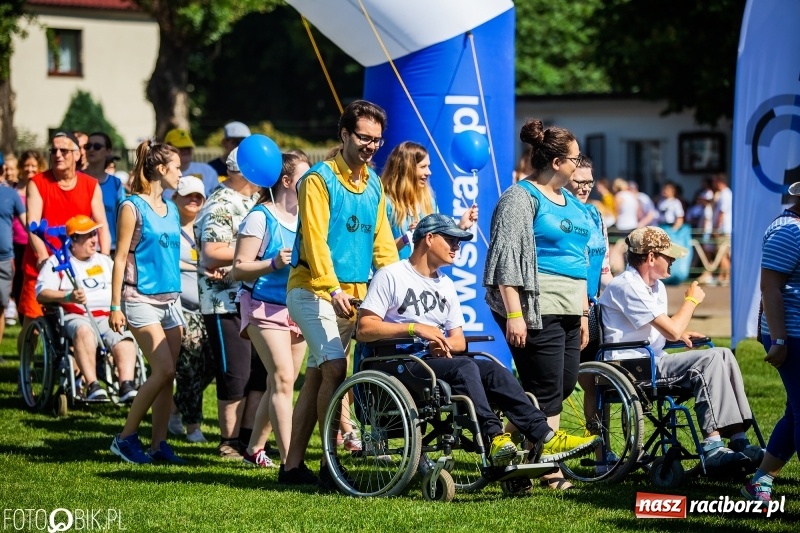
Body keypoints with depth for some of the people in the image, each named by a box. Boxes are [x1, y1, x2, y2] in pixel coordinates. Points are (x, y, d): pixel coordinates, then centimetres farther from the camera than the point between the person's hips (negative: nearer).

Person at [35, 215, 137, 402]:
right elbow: (41, 294, -3)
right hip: (75, 316, -4)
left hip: (108, 317, 4)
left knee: (124, 337, -30)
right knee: (84, 331, -40)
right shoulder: (57, 262, 11)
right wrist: (69, 297, -21)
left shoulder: (105, 261, 29)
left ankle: (126, 386, -44)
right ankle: (92, 385, -48)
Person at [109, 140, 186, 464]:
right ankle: (126, 438, -3)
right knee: (163, 370, -14)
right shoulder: (133, 207, -6)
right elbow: (120, 258, -8)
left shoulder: (171, 210, 14)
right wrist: (115, 306, -12)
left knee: (167, 374, 2)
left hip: (170, 299, 7)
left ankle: (159, 444, 7)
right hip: (141, 299, -7)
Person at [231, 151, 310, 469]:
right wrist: (274, 263, -27)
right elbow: (239, 269, -13)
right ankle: (289, 461, -19)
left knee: (278, 384, 11)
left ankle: (255, 447, 26)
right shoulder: (260, 217, -9)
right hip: (265, 308, -7)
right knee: (283, 380, -15)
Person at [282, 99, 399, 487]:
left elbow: (382, 239, 14)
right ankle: (329, 466, -17)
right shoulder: (320, 179, -8)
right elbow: (315, 239, -17)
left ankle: (293, 465, 14)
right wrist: (333, 289, -27)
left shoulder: (373, 184, 14)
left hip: (356, 295, 7)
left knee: (316, 376, 9)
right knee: (334, 368, -19)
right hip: (314, 291, -7)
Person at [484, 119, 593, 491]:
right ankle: (549, 470, -2)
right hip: (537, 309, -9)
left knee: (563, 386, 5)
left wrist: (583, 312, 24)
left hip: (567, 311, 9)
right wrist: (513, 314, -20)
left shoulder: (569, 201, 21)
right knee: (547, 390, -8)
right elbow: (507, 258, -13)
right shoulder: (521, 198, -7)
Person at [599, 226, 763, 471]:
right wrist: (692, 300, -4)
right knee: (709, 360, -23)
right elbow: (672, 331, -21)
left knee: (724, 356, -4)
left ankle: (738, 439, -12)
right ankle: (713, 447, -27)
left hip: (653, 362, 10)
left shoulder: (656, 286, 18)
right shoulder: (627, 287, -16)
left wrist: (680, 334, 8)